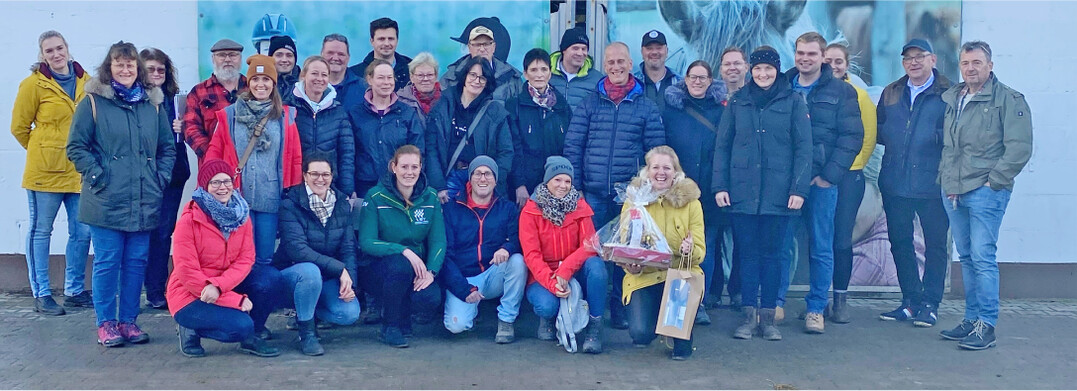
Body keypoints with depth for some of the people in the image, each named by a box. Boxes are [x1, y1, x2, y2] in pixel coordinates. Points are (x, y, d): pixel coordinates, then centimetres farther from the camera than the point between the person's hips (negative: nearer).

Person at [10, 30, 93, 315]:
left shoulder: (85, 81, 5)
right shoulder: (34, 84, -5)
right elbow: (19, 127, 3)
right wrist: (42, 151, 11)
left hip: (79, 170, 4)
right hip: (45, 170, -4)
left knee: (82, 232, 6)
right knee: (40, 231, 5)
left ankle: (74, 291, 20)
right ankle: (41, 295, 13)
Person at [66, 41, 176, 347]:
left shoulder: (153, 103, 12)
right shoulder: (93, 102, 0)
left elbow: (168, 147, 15)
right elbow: (76, 146, -2)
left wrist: (161, 178, 4)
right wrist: (97, 176, -10)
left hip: (144, 203, 4)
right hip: (106, 202, -3)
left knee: (136, 262, 8)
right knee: (107, 262, 2)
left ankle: (128, 320, 19)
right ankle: (106, 323, 12)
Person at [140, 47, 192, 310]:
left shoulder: (174, 98, 12)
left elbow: (187, 134, 15)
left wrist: (182, 129, -4)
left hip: (173, 173, 4)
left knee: (165, 231, 7)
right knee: (156, 232, -1)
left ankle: (161, 289, 15)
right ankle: (155, 292, 8)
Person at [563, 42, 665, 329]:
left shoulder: (647, 108, 5)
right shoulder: (589, 105, 6)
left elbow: (657, 152, 5)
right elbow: (572, 147, 3)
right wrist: (574, 186, -3)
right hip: (593, 194, 0)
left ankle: (620, 307, 19)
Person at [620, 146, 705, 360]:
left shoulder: (691, 202, 0)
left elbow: (700, 252, -3)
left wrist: (690, 250, -27)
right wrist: (631, 266, -22)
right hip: (643, 277, 0)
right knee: (640, 334, -22)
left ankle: (682, 339, 0)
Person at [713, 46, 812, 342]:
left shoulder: (792, 101, 4)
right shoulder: (738, 101, 9)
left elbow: (803, 148, 1)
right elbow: (722, 145, 8)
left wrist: (799, 189, -7)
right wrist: (720, 185, -1)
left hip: (778, 192, -1)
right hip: (742, 192, 1)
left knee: (772, 254, 4)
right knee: (747, 254, 4)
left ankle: (768, 317, 13)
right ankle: (749, 315, 12)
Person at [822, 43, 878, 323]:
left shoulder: (857, 94, 4)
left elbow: (869, 136, 7)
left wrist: (855, 163, 0)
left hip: (848, 176, -1)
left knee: (842, 239, -1)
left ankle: (841, 298, 10)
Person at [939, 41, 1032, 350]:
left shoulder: (1008, 99, -5)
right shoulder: (951, 98, 14)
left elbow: (1020, 147, -11)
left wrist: (994, 180, -12)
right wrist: (944, 176, 12)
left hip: (985, 192, -6)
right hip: (952, 192, 7)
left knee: (982, 258, -9)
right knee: (966, 258, 12)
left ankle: (986, 326, -3)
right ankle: (972, 319, 20)